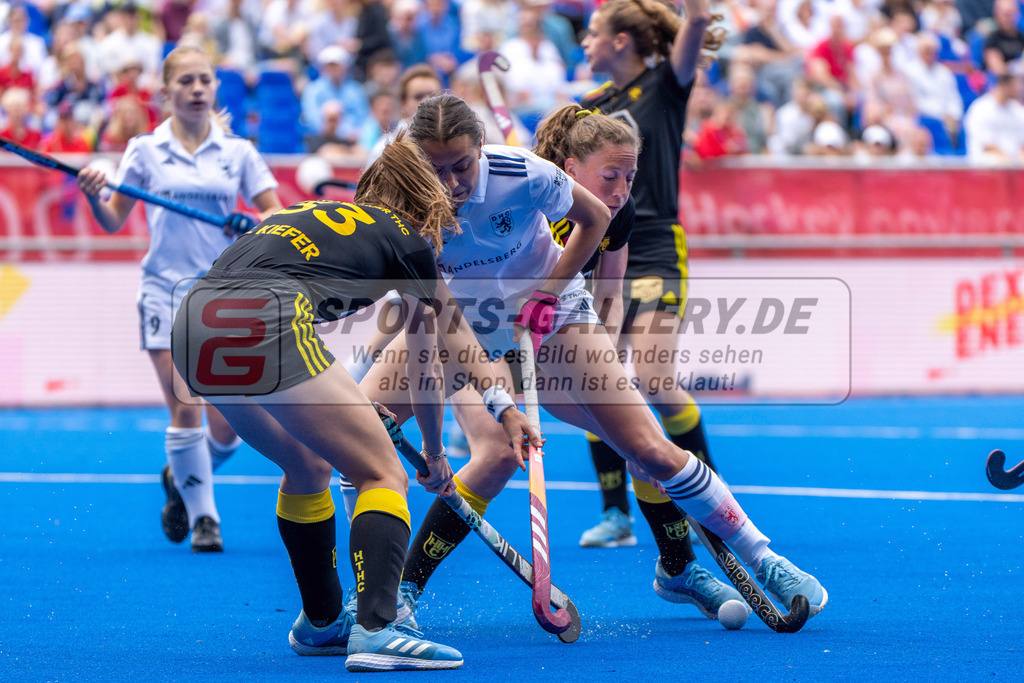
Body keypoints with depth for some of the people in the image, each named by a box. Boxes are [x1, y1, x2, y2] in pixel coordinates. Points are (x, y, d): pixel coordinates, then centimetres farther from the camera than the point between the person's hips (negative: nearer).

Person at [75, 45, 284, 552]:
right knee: (185, 410, -11)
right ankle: (203, 517, 3)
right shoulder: (146, 150, 3)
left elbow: (276, 215, 5)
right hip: (166, 291, -1)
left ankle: (181, 477, 28)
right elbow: (113, 221, 6)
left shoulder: (237, 152, 6)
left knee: (225, 425, -2)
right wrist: (94, 196, -14)